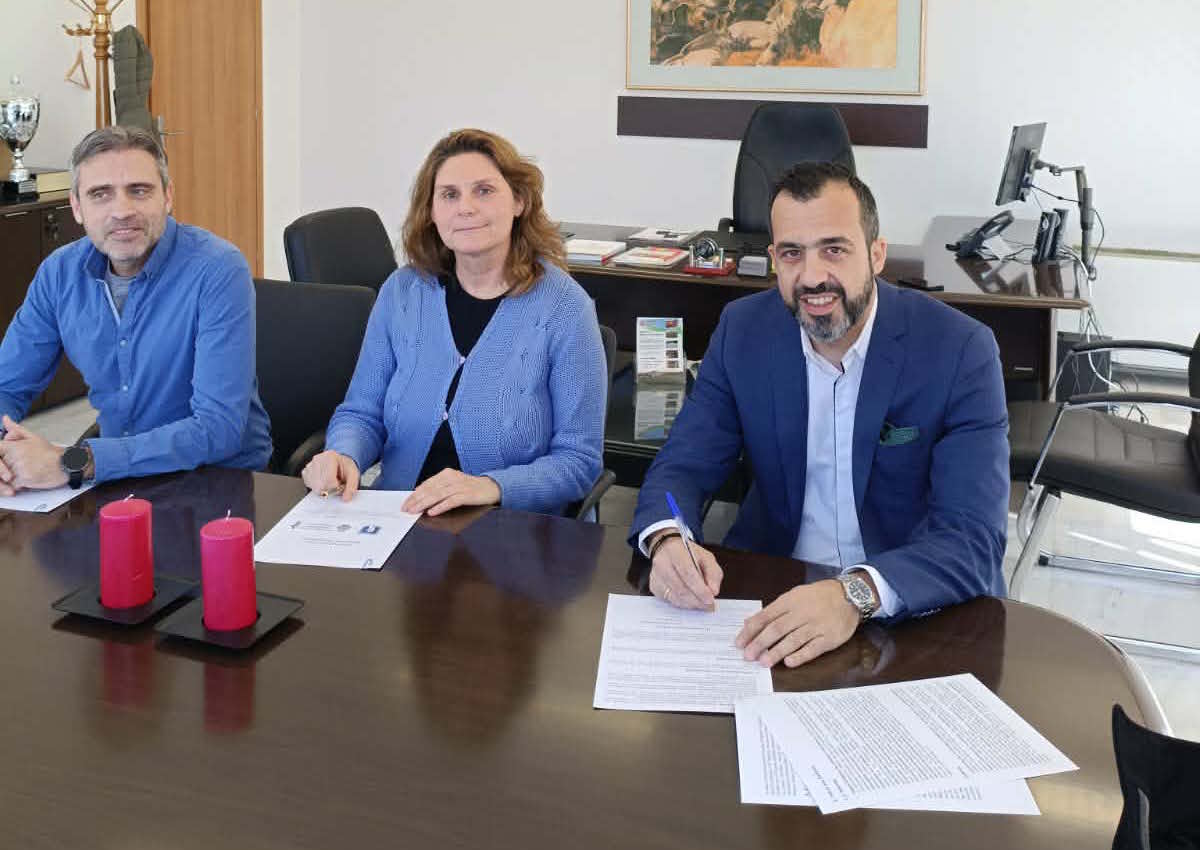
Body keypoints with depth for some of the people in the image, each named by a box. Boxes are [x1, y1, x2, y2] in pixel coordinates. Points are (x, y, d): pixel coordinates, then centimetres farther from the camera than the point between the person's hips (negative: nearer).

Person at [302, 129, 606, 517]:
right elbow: (362, 412, 11)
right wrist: (344, 456, -12)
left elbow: (579, 460, -8)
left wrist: (490, 487, -23)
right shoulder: (401, 291, 4)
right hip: (395, 522, 2)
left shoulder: (565, 308, -7)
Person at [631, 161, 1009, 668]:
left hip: (919, 610, -2)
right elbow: (682, 468, -3)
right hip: (772, 595, 2)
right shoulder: (743, 330, -3)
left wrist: (857, 594, -40)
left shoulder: (960, 350, -15)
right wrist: (667, 540, -27)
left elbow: (973, 539, -22)